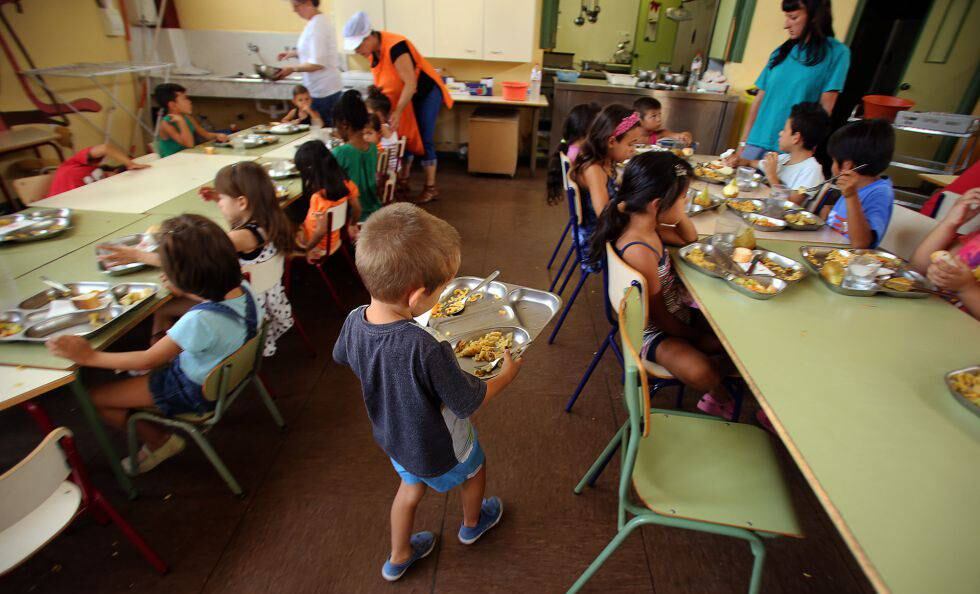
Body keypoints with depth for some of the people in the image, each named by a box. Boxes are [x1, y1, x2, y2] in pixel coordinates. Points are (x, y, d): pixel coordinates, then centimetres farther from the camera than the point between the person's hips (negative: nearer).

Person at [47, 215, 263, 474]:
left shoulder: (200, 320, -38)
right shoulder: (242, 287, -18)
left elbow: (147, 360, -21)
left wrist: (90, 356, -11)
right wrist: (182, 289, 6)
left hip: (196, 392, -7)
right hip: (226, 373, 7)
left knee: (97, 396, 5)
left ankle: (159, 442, 25)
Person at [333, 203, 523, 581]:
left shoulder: (354, 322, -24)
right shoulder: (427, 349, -44)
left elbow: (340, 356, 0)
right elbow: (467, 403, -29)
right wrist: (508, 374, -12)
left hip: (392, 437, 5)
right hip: (438, 447, -4)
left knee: (410, 486, 33)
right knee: (474, 469, 29)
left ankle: (398, 557, 55)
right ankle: (472, 524, 58)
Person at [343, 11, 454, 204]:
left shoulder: (394, 47, -31)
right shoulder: (373, 50, -4)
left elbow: (410, 83, -31)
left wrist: (397, 112, -32)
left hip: (425, 93, -8)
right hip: (404, 95, 8)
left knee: (423, 140, -7)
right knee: (402, 137, 8)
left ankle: (431, 188, 1)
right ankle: (403, 182, 18)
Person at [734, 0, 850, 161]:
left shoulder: (836, 52, 0)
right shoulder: (781, 52, 12)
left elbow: (825, 108, -5)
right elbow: (759, 100, 10)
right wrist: (743, 142, 5)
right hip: (757, 143, 4)